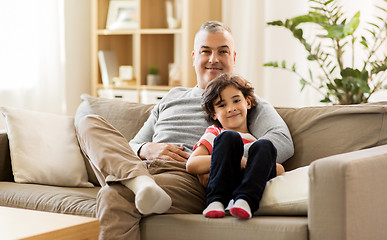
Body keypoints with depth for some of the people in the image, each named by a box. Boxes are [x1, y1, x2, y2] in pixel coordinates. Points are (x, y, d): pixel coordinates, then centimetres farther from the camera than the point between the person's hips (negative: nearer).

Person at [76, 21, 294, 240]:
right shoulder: (173, 97, 33)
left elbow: (284, 142, -2)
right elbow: (133, 146, 30)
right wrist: (147, 150, 2)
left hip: (191, 178, -6)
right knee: (89, 123, -19)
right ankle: (140, 181, -39)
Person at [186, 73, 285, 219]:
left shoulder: (257, 141, 32)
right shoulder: (214, 133, 24)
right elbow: (191, 165, 3)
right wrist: (239, 161, -8)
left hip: (252, 188, 2)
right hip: (220, 187, -2)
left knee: (264, 147, -20)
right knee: (229, 137, -19)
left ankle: (244, 201, -41)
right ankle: (216, 202, -34)